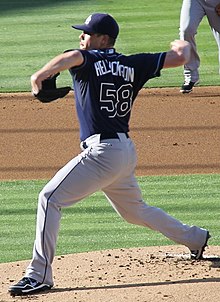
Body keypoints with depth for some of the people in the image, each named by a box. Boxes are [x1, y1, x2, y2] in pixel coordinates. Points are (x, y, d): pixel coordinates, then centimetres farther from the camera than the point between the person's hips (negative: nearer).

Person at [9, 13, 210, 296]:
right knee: (135, 210, 30)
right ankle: (195, 238, 42)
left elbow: (72, 57, -29)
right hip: (126, 151, 8)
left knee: (50, 198, -9)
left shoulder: (89, 60, -4)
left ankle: (39, 275, -17)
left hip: (101, 151, -8)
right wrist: (182, 45, 37)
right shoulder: (133, 65, 11)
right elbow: (180, 57, 12)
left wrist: (41, 74, -46)